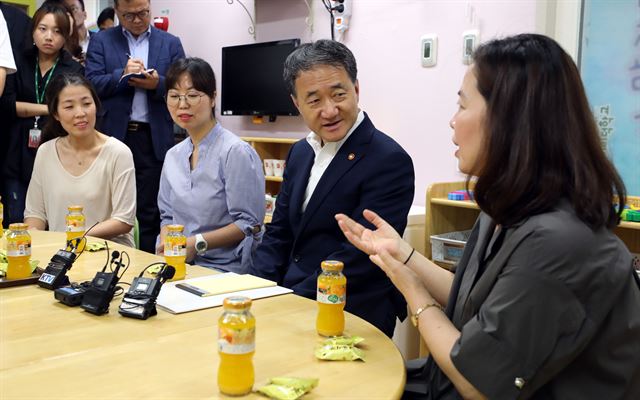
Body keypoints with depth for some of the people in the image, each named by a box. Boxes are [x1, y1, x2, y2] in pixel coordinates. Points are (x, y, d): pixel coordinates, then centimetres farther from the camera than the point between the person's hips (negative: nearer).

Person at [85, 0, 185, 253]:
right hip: (114, 136, 0)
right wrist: (122, 75, -16)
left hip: (154, 139, 0)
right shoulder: (101, 41, 9)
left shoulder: (171, 43, 11)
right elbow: (92, 84, 0)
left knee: (150, 212, 2)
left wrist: (158, 84, -15)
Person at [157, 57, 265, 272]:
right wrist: (166, 244, -1)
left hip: (223, 269, -6)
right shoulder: (173, 155, 13)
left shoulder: (236, 151, -10)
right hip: (177, 264, 6)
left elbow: (250, 224, -11)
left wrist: (197, 243, -17)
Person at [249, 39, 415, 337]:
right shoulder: (300, 153, 11)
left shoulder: (389, 161, -14)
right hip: (287, 301, 7)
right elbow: (278, 234, 13)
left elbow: (358, 257, -18)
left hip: (351, 317, -6)